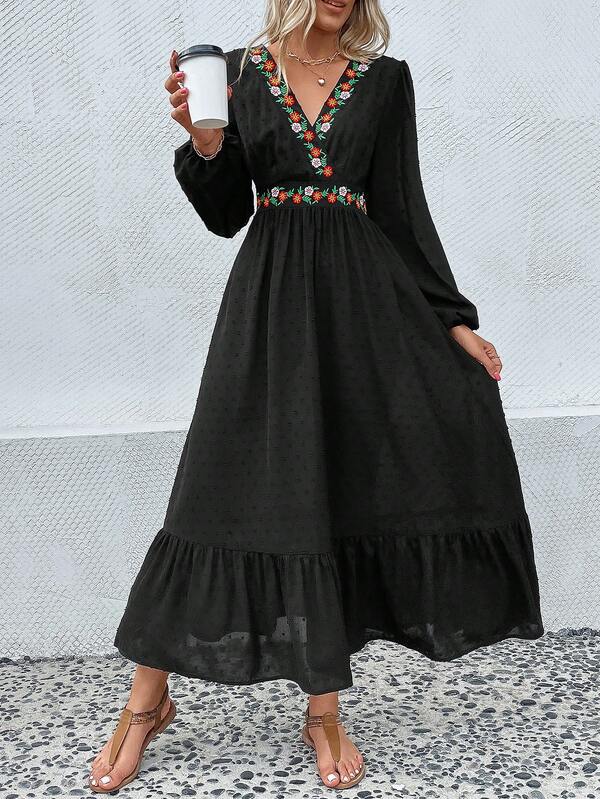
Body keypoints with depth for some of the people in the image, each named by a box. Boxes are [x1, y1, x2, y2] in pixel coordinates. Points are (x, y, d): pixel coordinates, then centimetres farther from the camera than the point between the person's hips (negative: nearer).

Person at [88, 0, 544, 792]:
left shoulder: (386, 77, 9)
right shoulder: (239, 71, 8)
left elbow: (404, 208, 7)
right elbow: (227, 216, 6)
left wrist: (455, 320, 1)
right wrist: (205, 146, -13)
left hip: (365, 288, 1)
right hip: (271, 290, -1)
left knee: (345, 492, -3)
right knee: (236, 484, -4)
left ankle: (325, 711, 11)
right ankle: (148, 699, 11)